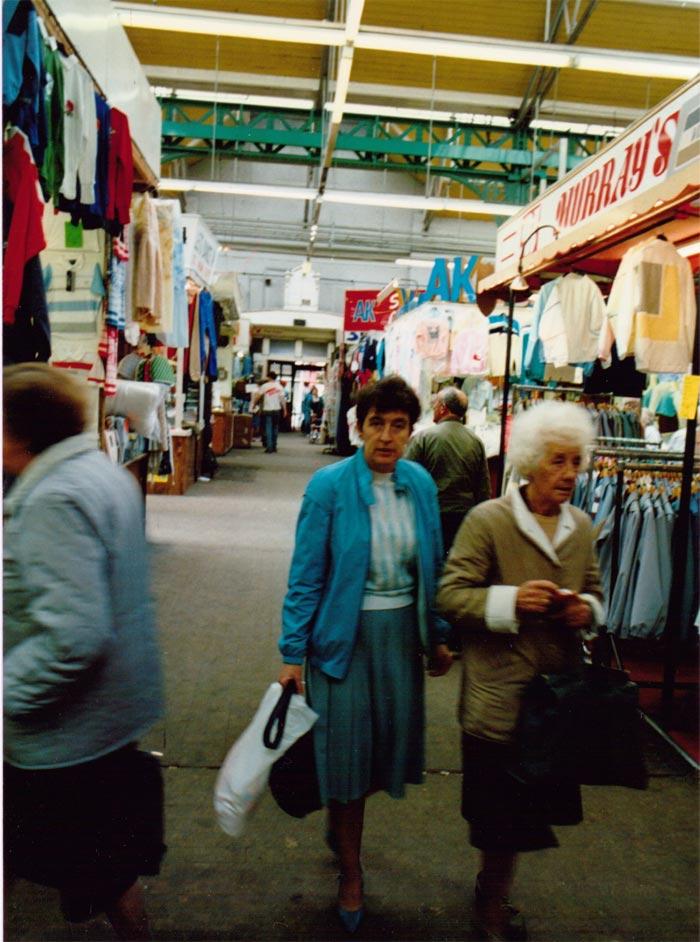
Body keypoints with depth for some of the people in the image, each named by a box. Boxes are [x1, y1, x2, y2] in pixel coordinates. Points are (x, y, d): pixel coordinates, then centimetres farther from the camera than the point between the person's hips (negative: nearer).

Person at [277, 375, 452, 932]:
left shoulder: (420, 483, 0)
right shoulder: (330, 485, -12)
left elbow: (433, 565, 9)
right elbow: (306, 575, -9)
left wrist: (438, 636, 11)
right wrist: (293, 654, -9)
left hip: (402, 630, 4)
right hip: (344, 631, -4)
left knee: (395, 739, 12)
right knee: (346, 745, 6)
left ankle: (342, 816, 45)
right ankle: (351, 870, 31)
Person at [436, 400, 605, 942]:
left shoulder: (582, 525, 8)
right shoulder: (487, 520, -11)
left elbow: (595, 589, 20)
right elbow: (451, 595, -12)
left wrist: (588, 609, -3)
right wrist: (511, 600, -26)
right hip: (501, 690, -5)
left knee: (528, 810, 17)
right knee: (500, 809, 6)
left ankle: (493, 897, 42)